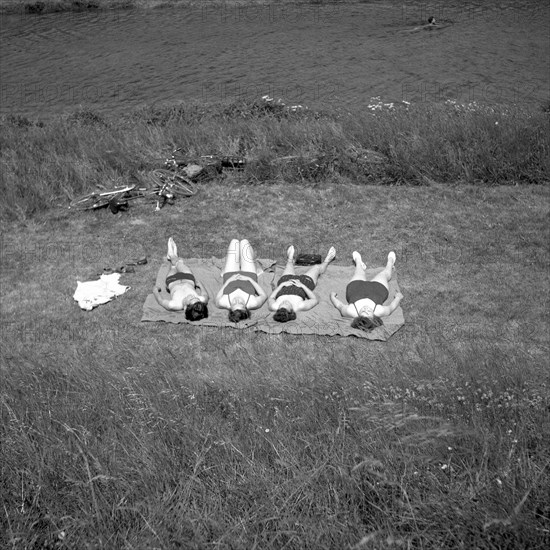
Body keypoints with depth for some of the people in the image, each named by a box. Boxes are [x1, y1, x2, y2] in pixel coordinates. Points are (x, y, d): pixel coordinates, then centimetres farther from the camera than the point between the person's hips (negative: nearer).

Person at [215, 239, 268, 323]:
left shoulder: (224, 303, -46)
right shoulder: (253, 303, -46)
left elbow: (217, 298, -19)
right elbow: (264, 295, -23)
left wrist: (228, 281, -22)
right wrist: (250, 279, -26)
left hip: (229, 278, 1)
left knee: (234, 242, 16)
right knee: (244, 242, 13)